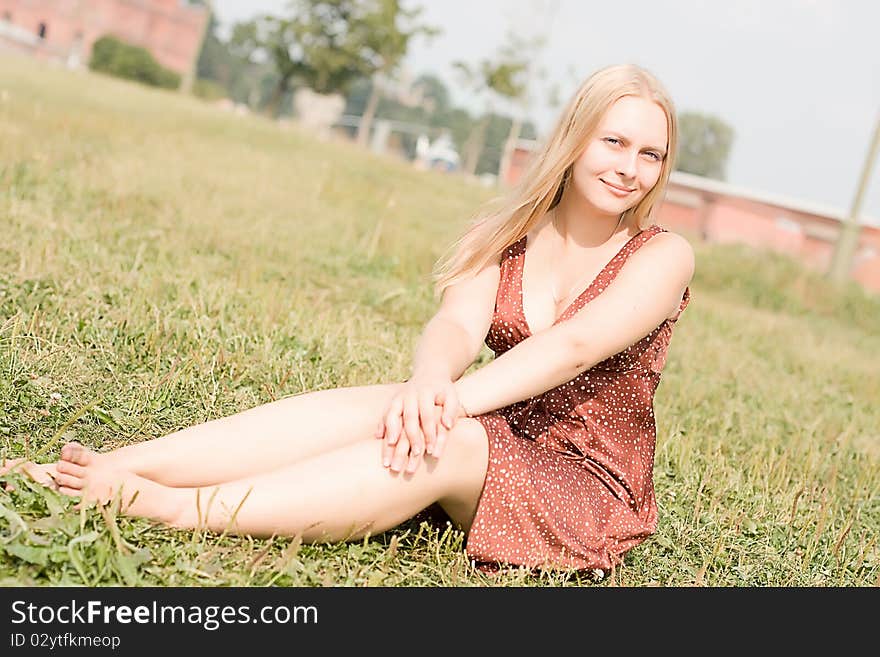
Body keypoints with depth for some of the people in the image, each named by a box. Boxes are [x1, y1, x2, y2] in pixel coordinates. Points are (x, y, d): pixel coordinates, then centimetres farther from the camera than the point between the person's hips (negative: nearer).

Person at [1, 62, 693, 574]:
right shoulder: (508, 234, 5)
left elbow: (572, 345, -23)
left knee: (446, 441, -35)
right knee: (361, 406, -25)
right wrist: (429, 385, -38)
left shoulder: (662, 255, -6)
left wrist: (454, 400, -38)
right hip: (492, 437, 4)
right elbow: (456, 324, -14)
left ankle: (172, 509, -44)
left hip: (588, 482, -4)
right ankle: (116, 468, -33)